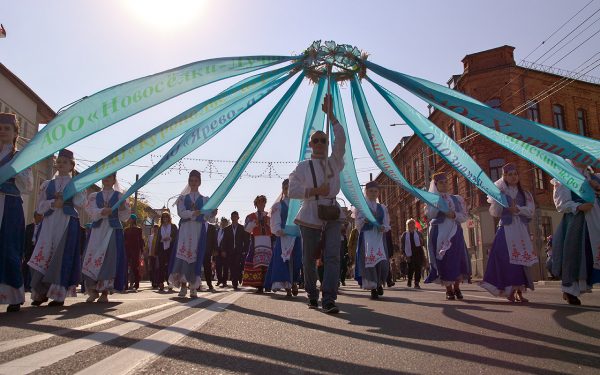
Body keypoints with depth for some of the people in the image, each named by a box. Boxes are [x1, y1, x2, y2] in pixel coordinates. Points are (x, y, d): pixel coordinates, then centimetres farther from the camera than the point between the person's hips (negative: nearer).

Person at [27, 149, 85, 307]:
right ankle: (41, 292, 3)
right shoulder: (47, 184, 16)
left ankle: (59, 295, -4)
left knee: (62, 257, -7)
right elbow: (40, 207, 9)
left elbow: (81, 204, 0)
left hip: (68, 223, -3)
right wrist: (53, 203, -9)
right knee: (44, 255, -5)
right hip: (49, 223, 3)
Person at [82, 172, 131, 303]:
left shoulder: (120, 196, 9)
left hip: (113, 231, -1)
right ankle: (93, 290, 8)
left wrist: (123, 206, -19)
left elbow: (124, 217, 1)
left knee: (110, 259, -7)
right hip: (97, 231, 2)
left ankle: (105, 293, 0)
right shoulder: (94, 196, 13)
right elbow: (92, 212, -4)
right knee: (92, 258, -5)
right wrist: (103, 211, -22)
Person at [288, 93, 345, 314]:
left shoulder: (334, 162, 11)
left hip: (332, 214, 1)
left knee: (332, 255, -14)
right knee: (309, 259, 6)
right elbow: (292, 191, -1)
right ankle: (312, 295, 24)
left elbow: (341, 140, -2)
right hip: (310, 215, -1)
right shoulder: (303, 167, 7)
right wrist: (315, 190, -14)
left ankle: (328, 299, -16)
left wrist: (330, 114, -9)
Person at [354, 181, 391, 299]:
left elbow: (387, 224, 13)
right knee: (369, 260, -10)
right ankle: (373, 288, 0)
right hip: (366, 236, -2)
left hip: (379, 236, 3)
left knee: (383, 262, -8)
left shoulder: (382, 208, 17)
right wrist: (366, 218, -19)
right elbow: (358, 224, -1)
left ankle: (379, 284, 18)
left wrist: (384, 227, -9)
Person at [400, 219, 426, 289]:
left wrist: (421, 241, -12)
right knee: (411, 268, -1)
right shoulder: (404, 235, 7)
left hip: (419, 254, 1)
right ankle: (409, 280, 24)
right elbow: (402, 246, 5)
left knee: (418, 268, -3)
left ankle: (417, 283, 4)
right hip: (410, 255, -1)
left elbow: (423, 244, 12)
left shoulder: (419, 233, 11)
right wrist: (405, 254, -5)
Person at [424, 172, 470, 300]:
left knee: (458, 259, -2)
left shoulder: (456, 199, 13)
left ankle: (456, 287, 11)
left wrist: (454, 215, -10)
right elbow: (430, 214, -8)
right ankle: (449, 289, 3)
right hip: (439, 233, -2)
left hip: (455, 233, 2)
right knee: (443, 260, -5)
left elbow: (465, 216, 8)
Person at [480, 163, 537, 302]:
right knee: (507, 259, -11)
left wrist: (517, 210, -15)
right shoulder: (500, 193, 6)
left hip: (522, 230, 3)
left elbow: (531, 210, 0)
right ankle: (510, 291, -7)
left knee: (522, 259, -1)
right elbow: (495, 212, -5)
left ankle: (519, 292, 4)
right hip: (506, 229, -3)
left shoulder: (525, 194, 13)